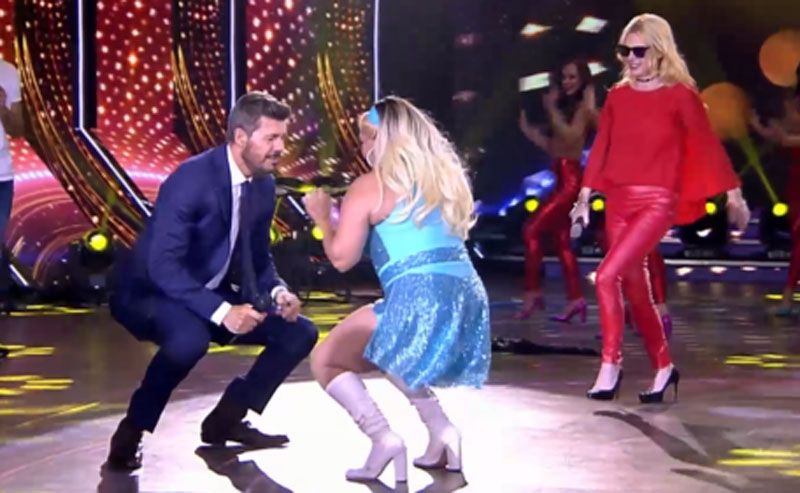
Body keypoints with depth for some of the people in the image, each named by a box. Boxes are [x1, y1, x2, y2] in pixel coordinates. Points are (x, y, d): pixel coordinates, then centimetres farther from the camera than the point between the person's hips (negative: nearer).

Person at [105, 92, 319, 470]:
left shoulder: (264, 184, 0)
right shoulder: (191, 180, -26)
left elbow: (258, 257, 10)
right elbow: (162, 266, -31)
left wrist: (277, 292, -11)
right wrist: (221, 311, -37)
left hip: (211, 296, 8)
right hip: (148, 293, -8)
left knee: (300, 333, 0)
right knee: (190, 339, -40)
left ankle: (226, 419, 12)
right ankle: (131, 432, -16)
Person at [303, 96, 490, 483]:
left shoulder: (369, 187, 1)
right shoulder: (445, 176, 20)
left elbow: (342, 258, -2)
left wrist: (323, 218, 17)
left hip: (418, 299, -7)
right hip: (468, 297, 8)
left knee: (325, 361, 10)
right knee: (396, 357, 33)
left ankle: (383, 438, -9)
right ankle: (441, 431, 14)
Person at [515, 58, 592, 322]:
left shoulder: (583, 107, -6)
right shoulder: (566, 106, 18)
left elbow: (572, 137, -22)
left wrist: (552, 110, -20)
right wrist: (529, 130, 9)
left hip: (571, 179, -9)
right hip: (562, 179, 9)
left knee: (532, 230, -12)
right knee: (561, 239, 8)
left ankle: (532, 293, -9)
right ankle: (575, 299, 10)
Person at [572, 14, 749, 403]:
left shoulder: (680, 95, -5)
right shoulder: (618, 96, 8)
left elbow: (708, 144, -3)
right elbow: (601, 147, 11)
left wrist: (733, 194, -1)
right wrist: (584, 196, 10)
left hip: (657, 202, -6)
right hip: (618, 201, 6)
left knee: (608, 275, -19)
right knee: (635, 288, 11)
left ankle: (610, 365, -6)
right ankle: (663, 367, 26)